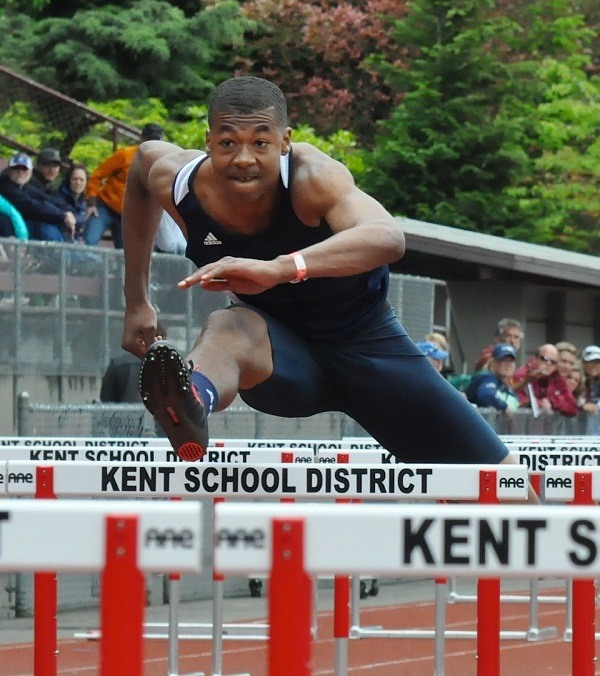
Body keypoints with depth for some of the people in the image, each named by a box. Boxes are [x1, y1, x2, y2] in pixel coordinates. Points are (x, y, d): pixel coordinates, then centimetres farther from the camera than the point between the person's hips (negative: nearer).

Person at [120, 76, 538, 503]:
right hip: (282, 355, 1)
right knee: (229, 329, -38)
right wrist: (137, 301, 9)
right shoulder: (177, 183, -18)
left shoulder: (313, 178, -32)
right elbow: (145, 157, 9)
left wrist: (280, 268, -69)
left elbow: (389, 238, -53)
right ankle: (193, 405, -74)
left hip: (367, 342, -1)